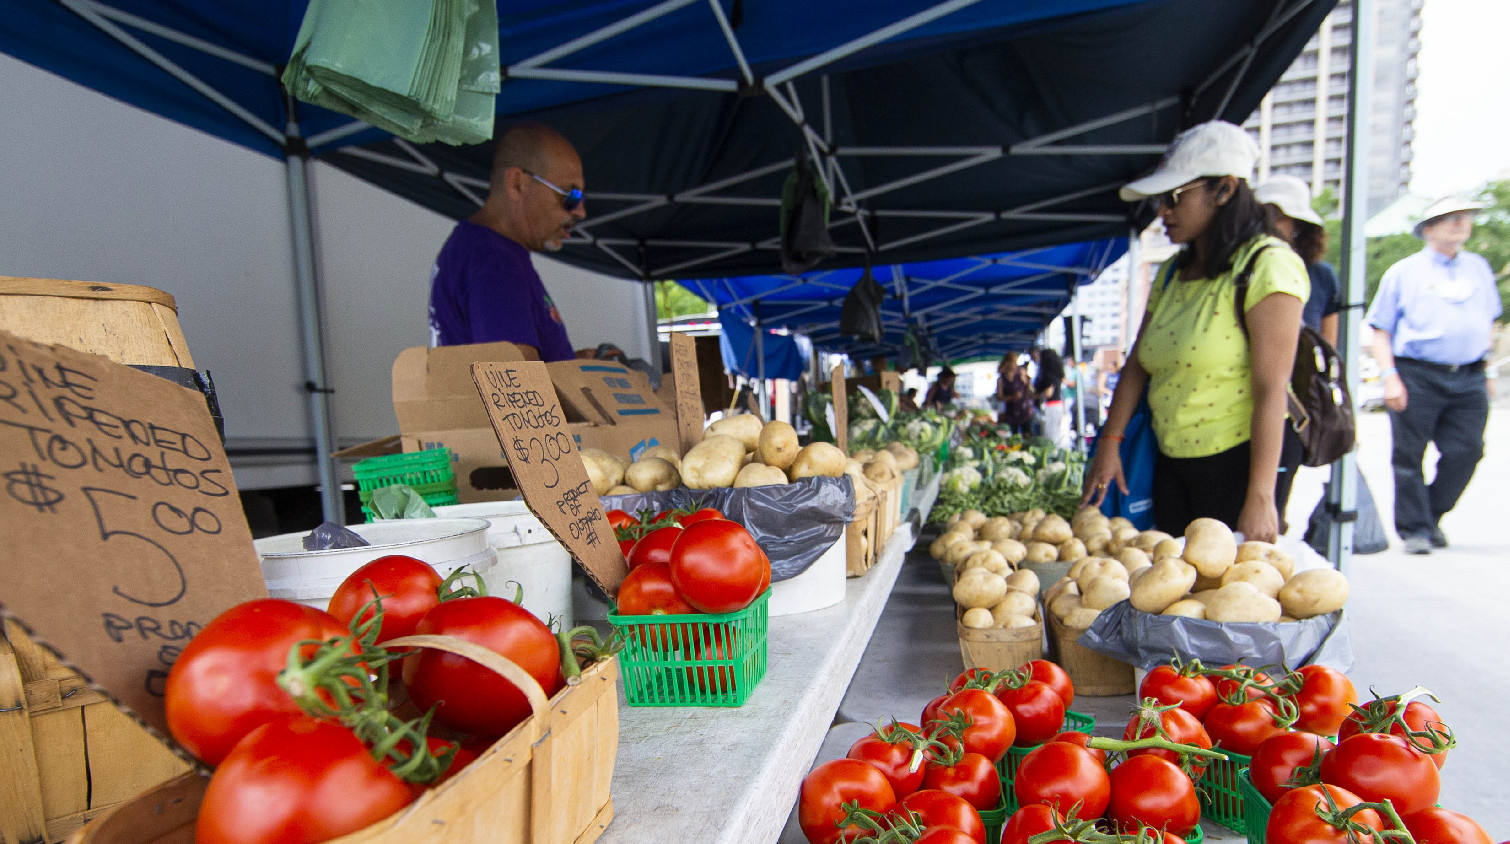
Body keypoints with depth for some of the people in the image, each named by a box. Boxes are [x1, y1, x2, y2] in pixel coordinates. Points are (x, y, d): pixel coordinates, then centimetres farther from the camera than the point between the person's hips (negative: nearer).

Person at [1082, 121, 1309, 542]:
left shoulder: (1267, 266, -12)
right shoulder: (1172, 272, 9)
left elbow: (1271, 390, -17)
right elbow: (1136, 364, 10)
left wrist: (1260, 498, -19)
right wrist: (1109, 443, 3)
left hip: (1237, 461, -6)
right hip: (1170, 461, 6)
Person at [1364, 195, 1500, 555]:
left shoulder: (1479, 268, 18)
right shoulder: (1403, 272, 5)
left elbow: (1489, 321, 26)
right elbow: (1381, 330, 0)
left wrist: (1487, 370, 19)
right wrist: (1390, 375, -11)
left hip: (1469, 379, 4)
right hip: (1417, 376, -4)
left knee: (1465, 451, -3)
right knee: (1409, 455, -1)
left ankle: (1432, 516, 18)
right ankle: (1414, 528, 10)